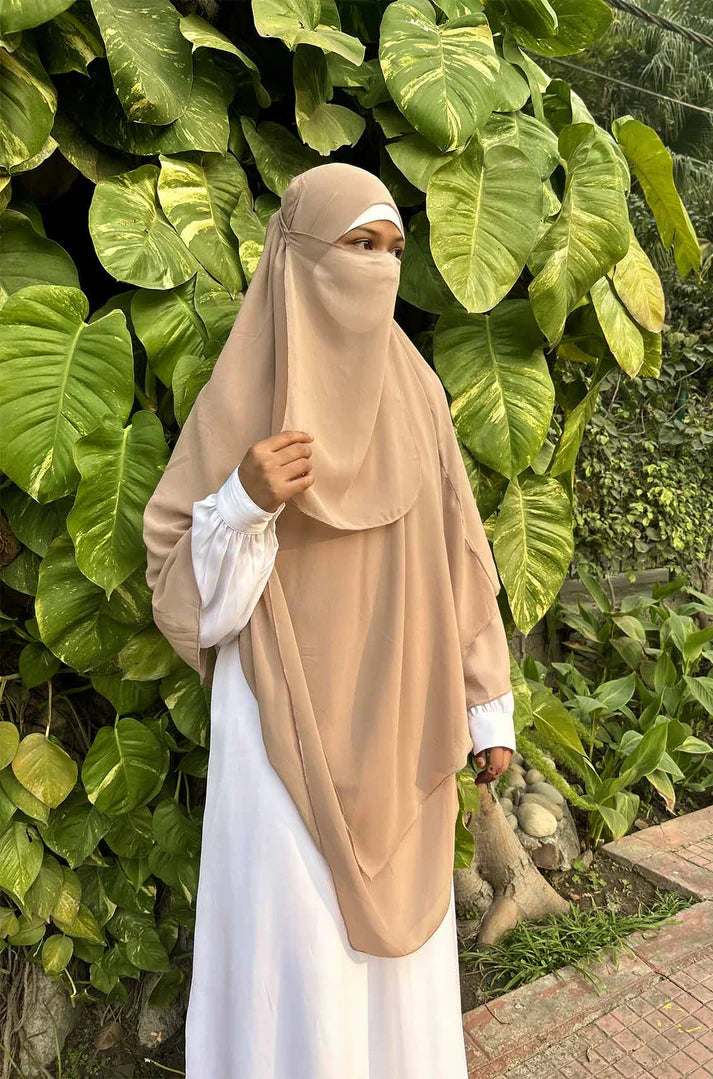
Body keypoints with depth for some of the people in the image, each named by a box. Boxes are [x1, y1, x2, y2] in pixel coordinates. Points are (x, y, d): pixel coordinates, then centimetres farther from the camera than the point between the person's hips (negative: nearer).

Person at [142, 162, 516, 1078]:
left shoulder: (413, 389, 4)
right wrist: (244, 502, -25)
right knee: (299, 946, 9)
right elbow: (179, 577, -6)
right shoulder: (245, 395, -8)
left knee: (401, 942, 18)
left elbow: (457, 554, 6)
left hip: (398, 726, 4)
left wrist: (488, 705, 7)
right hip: (291, 724, -4)